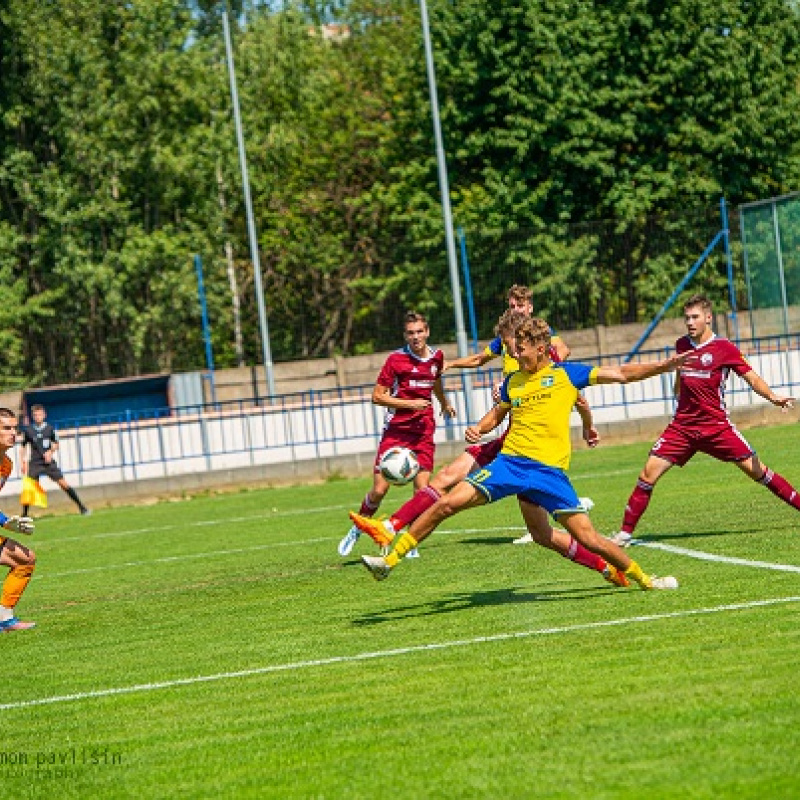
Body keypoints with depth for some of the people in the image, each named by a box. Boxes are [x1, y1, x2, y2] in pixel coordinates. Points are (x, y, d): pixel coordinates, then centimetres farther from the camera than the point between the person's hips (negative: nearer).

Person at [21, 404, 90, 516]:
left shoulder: (49, 428, 2)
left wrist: (50, 451, -7)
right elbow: (24, 447, 11)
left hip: (48, 461, 0)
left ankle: (81, 507, 0)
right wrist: (24, 462, 4)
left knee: (63, 483, -6)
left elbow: (56, 444, 12)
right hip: (34, 463, 1)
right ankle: (24, 515, 5)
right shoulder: (28, 430, 3)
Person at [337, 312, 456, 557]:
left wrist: (444, 404, 47)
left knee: (423, 489, -10)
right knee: (379, 490, -6)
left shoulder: (436, 357, 7)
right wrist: (410, 403, -16)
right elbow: (377, 396, -8)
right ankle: (356, 531, 19)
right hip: (396, 431, -3)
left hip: (424, 432, 3)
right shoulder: (397, 359, -8)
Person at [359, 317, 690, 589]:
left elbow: (620, 374, 3)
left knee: (587, 536, -9)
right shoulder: (512, 381, 14)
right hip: (509, 461, 3)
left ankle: (644, 579, 13)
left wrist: (664, 365, -7)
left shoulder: (566, 374, 3)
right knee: (447, 503, -12)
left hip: (549, 469, -3)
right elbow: (497, 414, 31)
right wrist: (479, 429, 9)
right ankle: (389, 559, -4)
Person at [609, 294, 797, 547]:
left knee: (755, 470, -6)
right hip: (682, 426, 3)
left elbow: (751, 376, -9)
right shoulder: (682, 345, 7)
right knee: (648, 474, -7)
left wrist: (773, 397, -23)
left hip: (716, 426, -3)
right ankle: (625, 532, 1)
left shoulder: (724, 348, -7)